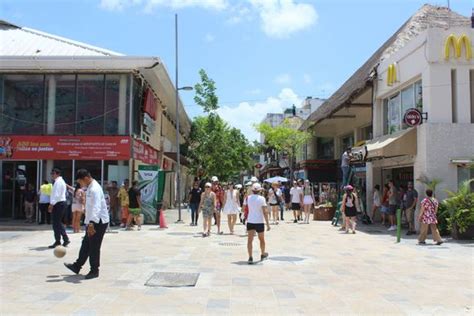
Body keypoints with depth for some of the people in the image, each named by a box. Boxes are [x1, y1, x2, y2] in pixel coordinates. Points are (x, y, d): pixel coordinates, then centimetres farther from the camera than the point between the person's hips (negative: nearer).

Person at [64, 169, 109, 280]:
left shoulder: (95, 189, -21)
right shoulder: (90, 187, 11)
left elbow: (96, 208, -31)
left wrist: (91, 224, -38)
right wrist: (90, 223, 22)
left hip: (99, 222, -10)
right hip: (93, 222, 10)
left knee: (94, 247, 0)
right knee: (86, 245, 17)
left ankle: (94, 271, 12)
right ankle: (77, 266, 28)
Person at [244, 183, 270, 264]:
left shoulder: (248, 198, 0)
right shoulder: (261, 198, -9)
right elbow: (265, 212, -12)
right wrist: (268, 224, -9)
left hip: (250, 222, 1)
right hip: (259, 222, -1)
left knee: (250, 240, 1)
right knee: (261, 239, 18)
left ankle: (250, 257, -11)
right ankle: (263, 254, 37)